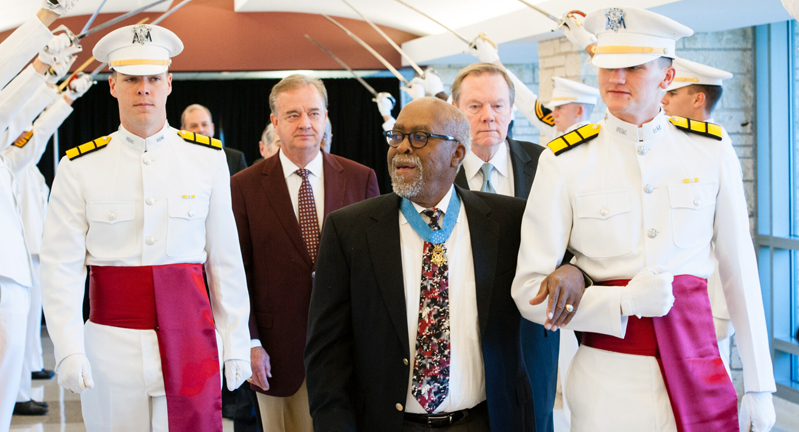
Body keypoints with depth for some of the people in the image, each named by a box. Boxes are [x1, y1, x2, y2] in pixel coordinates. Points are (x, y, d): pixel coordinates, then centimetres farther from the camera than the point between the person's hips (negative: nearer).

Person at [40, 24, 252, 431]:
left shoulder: (208, 159, 4)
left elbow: (226, 260, 4)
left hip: (190, 337, 1)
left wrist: (236, 343, 2)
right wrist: (68, 350, -13)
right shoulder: (79, 168, 0)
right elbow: (61, 267, -4)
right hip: (112, 345, 0)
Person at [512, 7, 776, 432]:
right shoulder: (563, 162, -4)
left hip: (698, 371, 2)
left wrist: (759, 386, 6)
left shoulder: (711, 151, 1)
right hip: (609, 380, -1)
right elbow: (529, 291, -5)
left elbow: (740, 274, 6)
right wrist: (626, 302, -18)